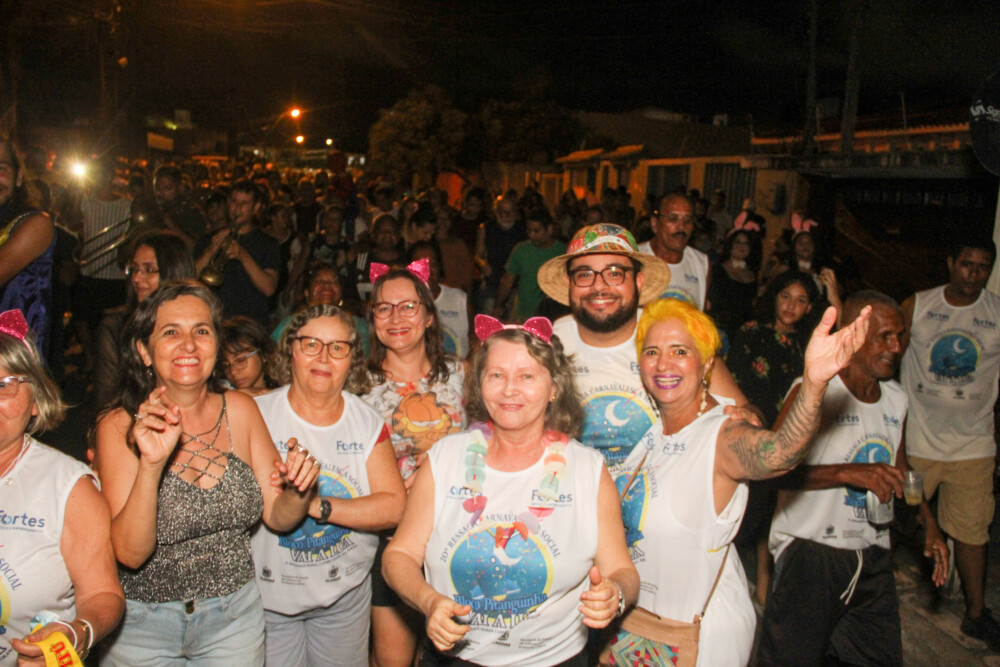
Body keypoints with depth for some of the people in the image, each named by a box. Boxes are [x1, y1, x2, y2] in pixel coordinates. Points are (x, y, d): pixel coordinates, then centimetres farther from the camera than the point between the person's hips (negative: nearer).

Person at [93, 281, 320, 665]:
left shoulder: (240, 410, -4)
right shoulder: (120, 425, -13)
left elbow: (278, 517, 1)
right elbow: (130, 553, -20)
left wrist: (299, 490, -20)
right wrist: (151, 463, -34)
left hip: (234, 616, 3)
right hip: (142, 626, -2)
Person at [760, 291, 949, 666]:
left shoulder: (897, 399, 9)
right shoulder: (813, 392, -16)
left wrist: (929, 523, 15)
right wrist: (849, 473, -31)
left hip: (873, 560, 7)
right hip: (810, 555, -7)